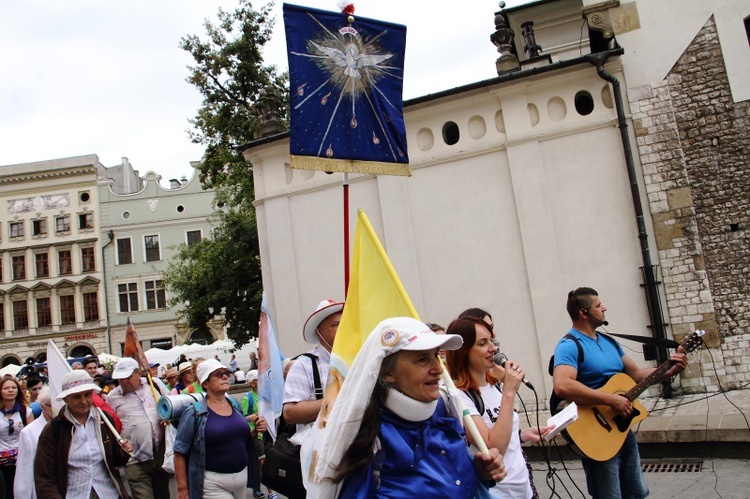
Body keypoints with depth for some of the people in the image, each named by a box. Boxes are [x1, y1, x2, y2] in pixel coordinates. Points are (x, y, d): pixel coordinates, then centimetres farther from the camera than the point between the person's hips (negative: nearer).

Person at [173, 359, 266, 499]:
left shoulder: (235, 405, 8)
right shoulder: (194, 413, -9)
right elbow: (180, 453, -8)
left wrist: (256, 431, 0)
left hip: (242, 476, 6)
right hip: (213, 483, -6)